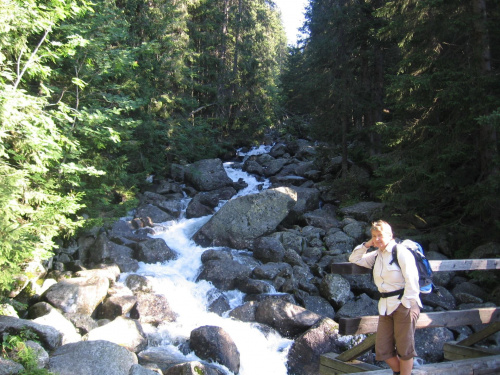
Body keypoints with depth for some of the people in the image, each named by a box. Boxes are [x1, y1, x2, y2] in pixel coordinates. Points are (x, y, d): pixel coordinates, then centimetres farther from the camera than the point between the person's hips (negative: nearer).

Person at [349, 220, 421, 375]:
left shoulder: (400, 251, -9)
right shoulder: (376, 255, 13)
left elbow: (411, 279, -14)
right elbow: (354, 259, 20)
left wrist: (406, 304, -16)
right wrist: (366, 245, 8)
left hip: (404, 305, -7)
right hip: (386, 307, 7)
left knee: (404, 350, 2)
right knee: (383, 351, 8)